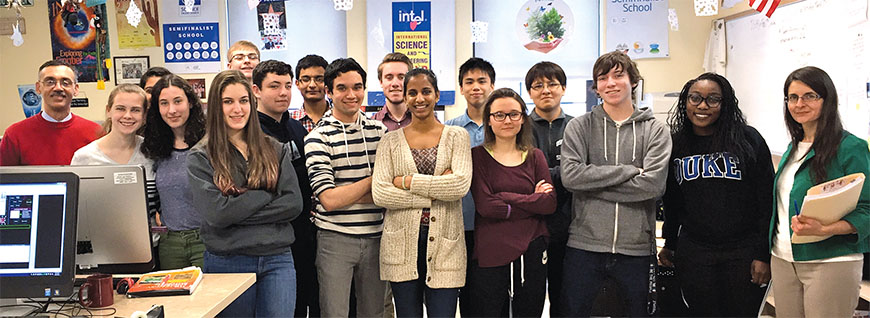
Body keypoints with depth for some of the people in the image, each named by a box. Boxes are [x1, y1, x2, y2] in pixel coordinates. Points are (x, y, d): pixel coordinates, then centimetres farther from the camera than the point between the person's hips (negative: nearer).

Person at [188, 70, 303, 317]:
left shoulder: (275, 150, 7)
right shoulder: (201, 157, -2)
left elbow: (294, 204, -4)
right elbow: (215, 213, -14)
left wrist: (238, 210, -11)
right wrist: (267, 195, -9)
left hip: (277, 260, 2)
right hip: (226, 262, -2)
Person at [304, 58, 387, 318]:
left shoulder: (380, 131, 7)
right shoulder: (318, 138, -6)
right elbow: (329, 200, -15)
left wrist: (347, 195, -12)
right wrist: (373, 180, -8)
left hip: (375, 237, 4)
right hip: (335, 239, -4)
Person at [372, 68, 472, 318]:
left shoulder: (456, 136, 5)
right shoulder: (391, 141, 6)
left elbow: (461, 184, -11)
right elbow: (379, 193, -6)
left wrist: (406, 181, -10)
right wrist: (435, 194, -11)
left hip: (444, 243, -1)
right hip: (401, 244, 1)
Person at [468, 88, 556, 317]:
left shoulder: (535, 156, 10)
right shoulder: (478, 156, 1)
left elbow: (550, 203, -2)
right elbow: (485, 206, -12)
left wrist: (506, 197, -10)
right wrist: (533, 201, -7)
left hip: (531, 253, 3)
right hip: (490, 255, -3)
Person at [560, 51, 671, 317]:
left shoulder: (655, 130, 3)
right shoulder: (579, 127, 3)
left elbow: (653, 185, -11)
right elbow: (570, 175, -13)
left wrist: (594, 186, -11)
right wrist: (629, 170, -13)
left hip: (636, 248, 0)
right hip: (584, 245, 0)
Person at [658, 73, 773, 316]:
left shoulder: (748, 139, -5)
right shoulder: (676, 144, 6)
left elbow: (767, 202, -5)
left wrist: (763, 255, -8)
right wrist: (669, 244, 17)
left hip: (744, 251, -2)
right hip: (693, 252, 3)